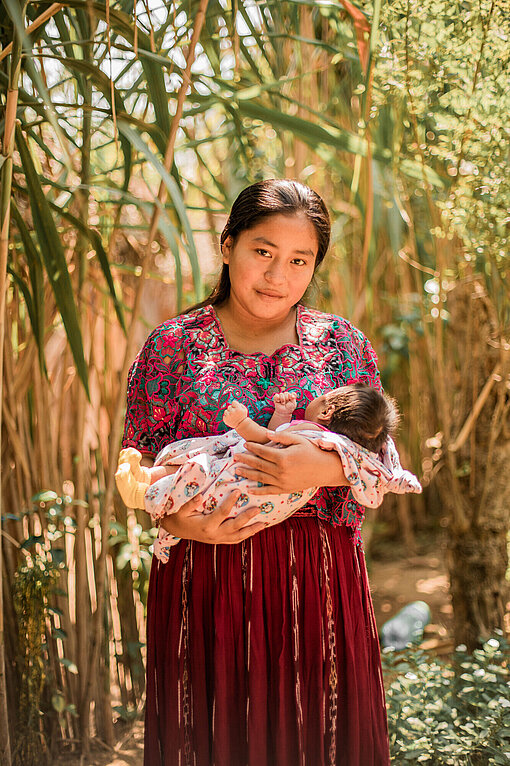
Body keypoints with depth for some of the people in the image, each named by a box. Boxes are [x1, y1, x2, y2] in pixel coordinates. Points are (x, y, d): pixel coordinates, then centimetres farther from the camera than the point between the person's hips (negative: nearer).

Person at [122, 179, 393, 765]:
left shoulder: (342, 343, 4)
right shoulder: (172, 344, 1)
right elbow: (137, 466, 2)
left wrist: (326, 468, -18)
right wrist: (177, 521, -17)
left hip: (316, 580, 1)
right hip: (204, 577, -1)